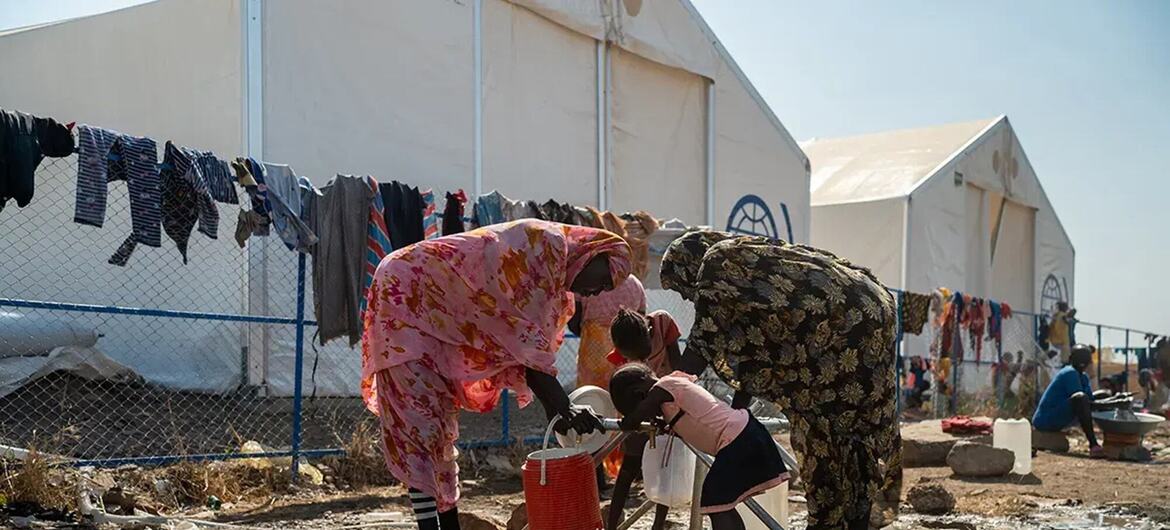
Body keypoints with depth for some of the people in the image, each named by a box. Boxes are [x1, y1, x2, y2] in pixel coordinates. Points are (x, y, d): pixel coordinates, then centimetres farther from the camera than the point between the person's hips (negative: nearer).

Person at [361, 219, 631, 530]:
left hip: (435, 313, 10)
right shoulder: (547, 243, -19)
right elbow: (526, 337, -24)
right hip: (406, 292, -10)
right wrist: (561, 405, -23)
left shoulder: (555, 284, 11)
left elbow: (525, 349, 10)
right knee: (420, 422, -15)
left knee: (442, 424, 12)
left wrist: (556, 410, 1)